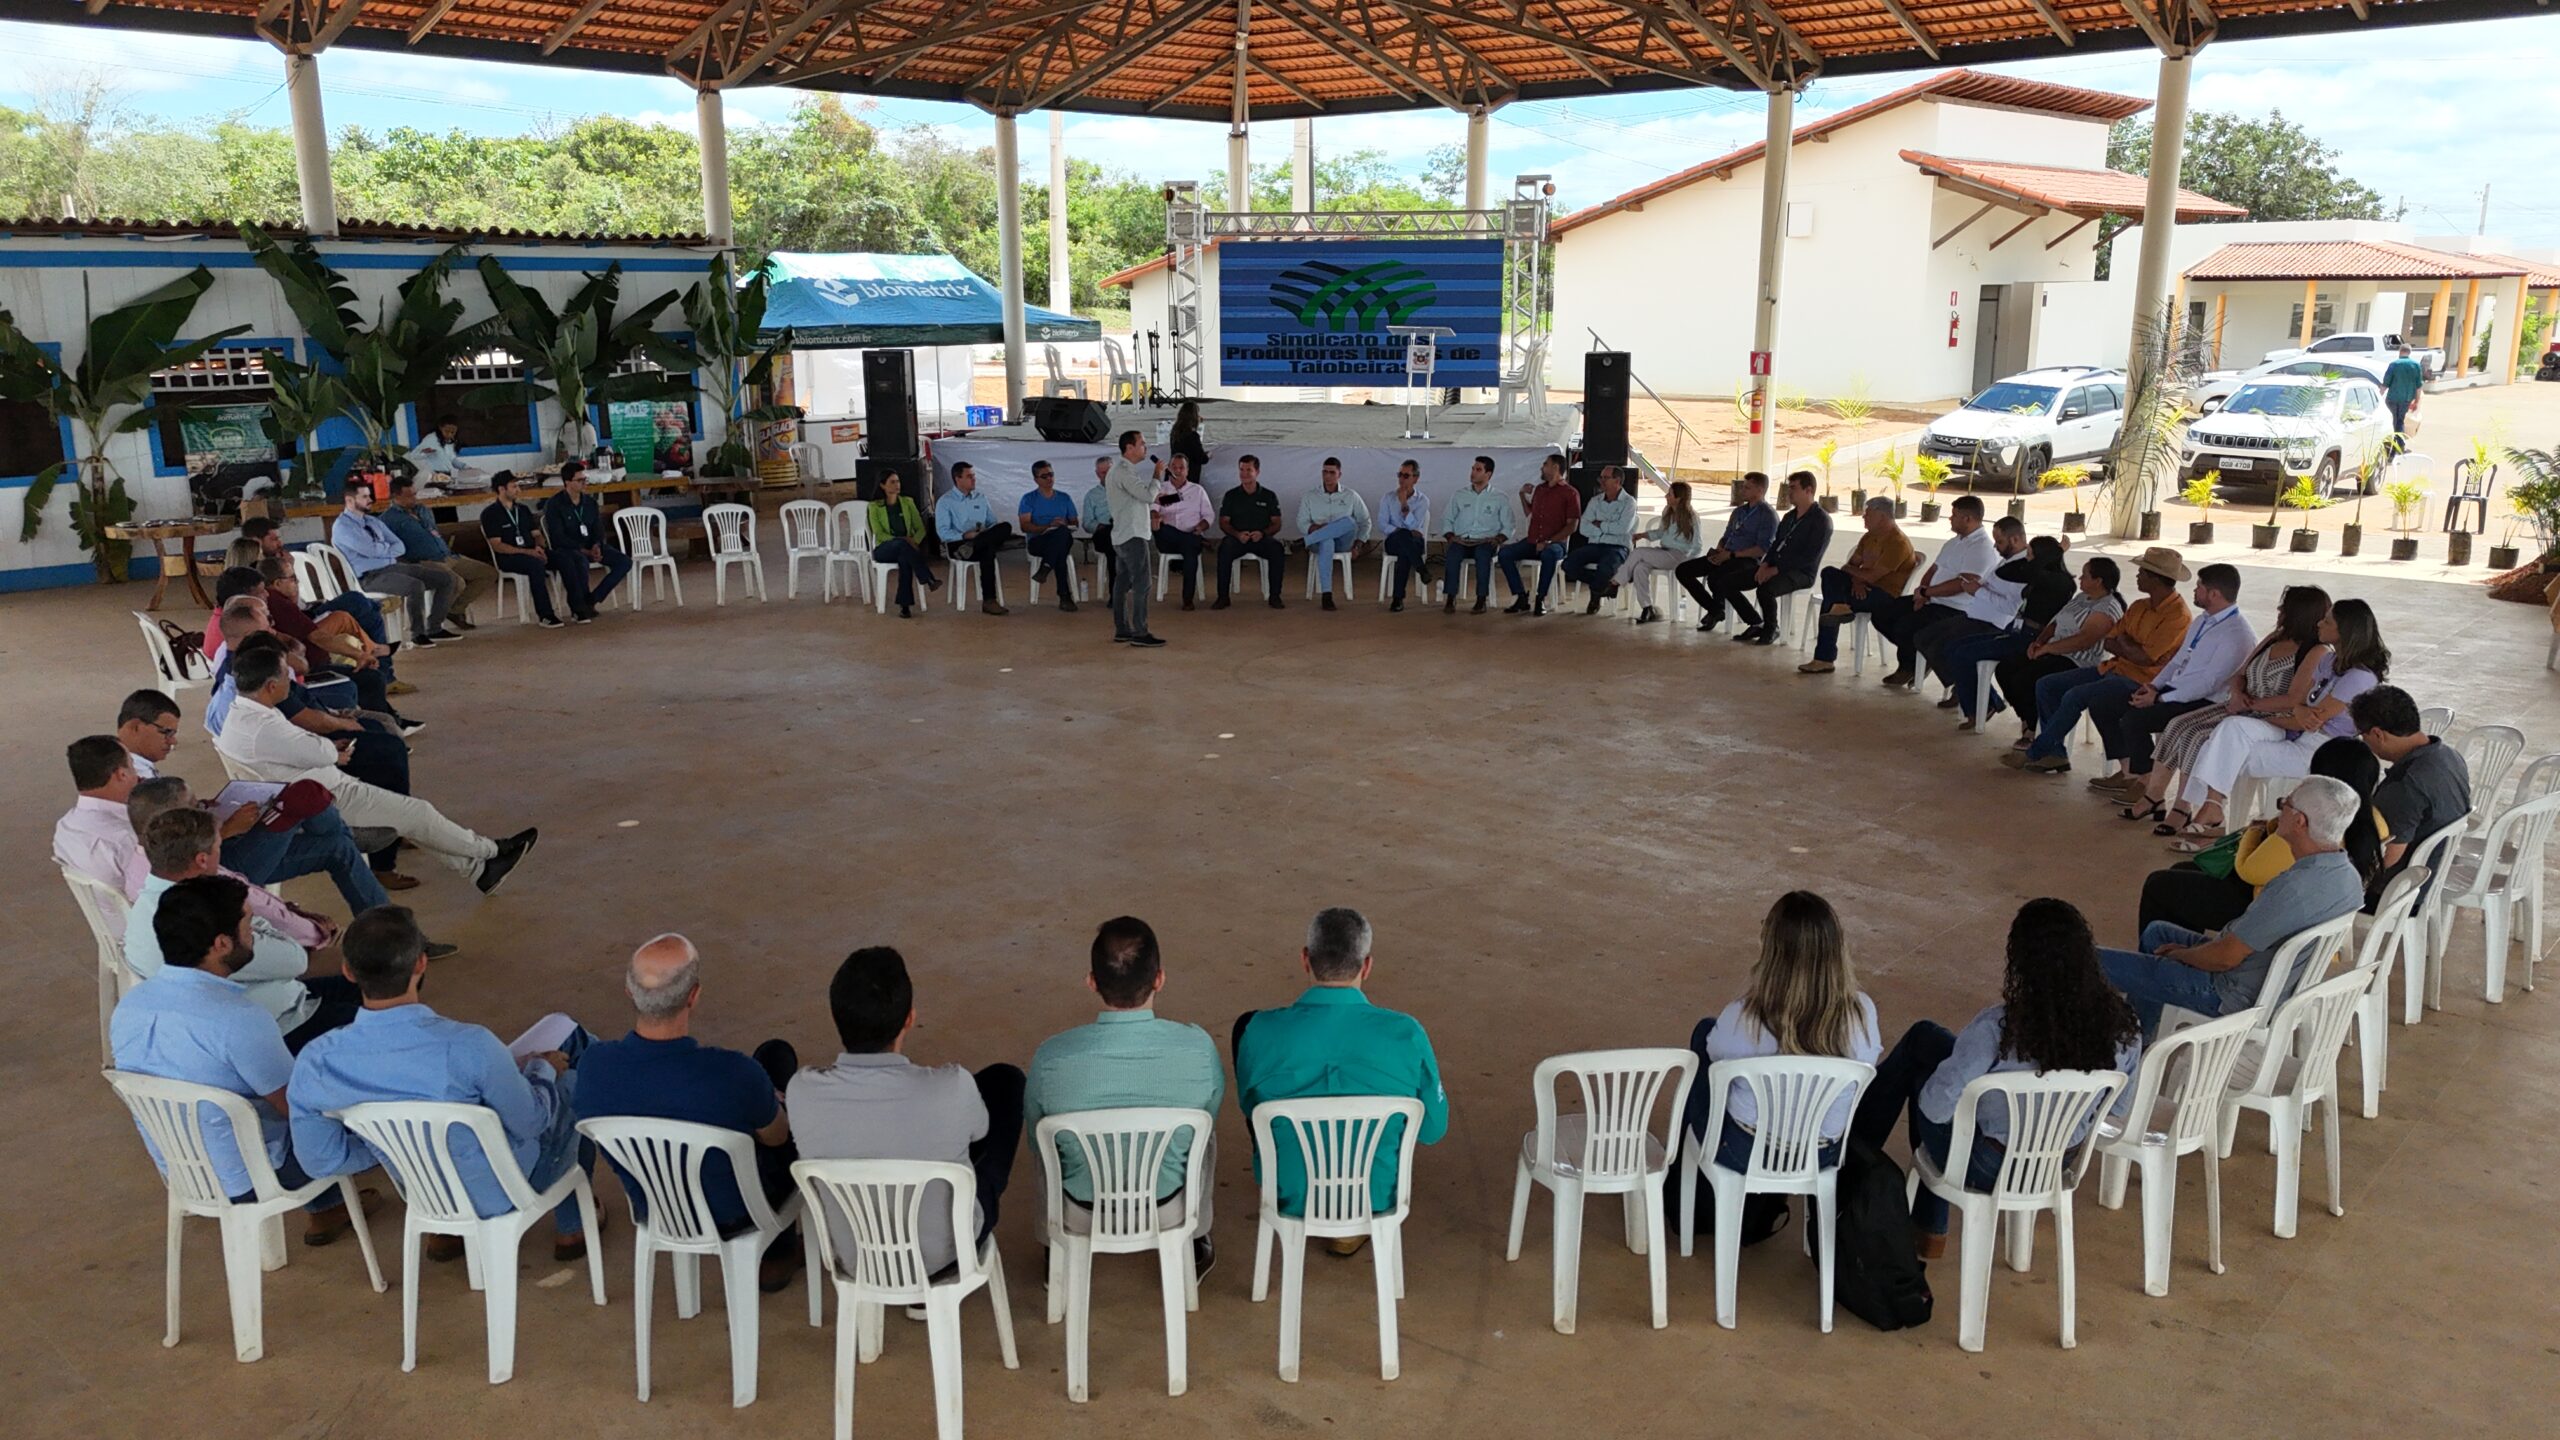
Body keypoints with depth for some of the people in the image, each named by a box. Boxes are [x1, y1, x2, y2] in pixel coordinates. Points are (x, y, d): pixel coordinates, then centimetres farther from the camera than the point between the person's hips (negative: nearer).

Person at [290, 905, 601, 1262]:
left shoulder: (314, 1063, -22)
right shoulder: (467, 1047, -35)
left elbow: (321, 1162, -6)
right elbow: (530, 1123, -18)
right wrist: (542, 1070, 2)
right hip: (501, 1193, -4)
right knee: (576, 1076, 22)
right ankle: (573, 1226, 35)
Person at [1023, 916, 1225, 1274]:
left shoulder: (1051, 1058, -25)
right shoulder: (1198, 1048, -24)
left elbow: (1037, 1140, -6)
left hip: (1083, 1213, 0)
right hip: (1169, 1208, 0)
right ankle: (1193, 1248, 45)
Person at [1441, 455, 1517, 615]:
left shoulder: (1500, 498, 13)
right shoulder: (1459, 496, 19)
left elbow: (1509, 525, 7)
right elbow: (1447, 521, 16)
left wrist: (1497, 539, -10)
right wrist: (1451, 536, -3)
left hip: (1486, 542, -2)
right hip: (1461, 541, 2)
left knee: (1482, 552, -38)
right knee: (1452, 552, -34)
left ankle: (1481, 600, -34)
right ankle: (1450, 599, -35)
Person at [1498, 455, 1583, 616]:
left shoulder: (1570, 493, -1)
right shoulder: (1540, 489, 20)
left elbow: (1572, 526, -8)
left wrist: (1548, 542, -18)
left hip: (1555, 543, -6)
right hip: (1531, 542, 6)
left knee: (1548, 554, -41)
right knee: (1504, 552, -20)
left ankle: (1540, 600, -27)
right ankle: (1522, 599, -19)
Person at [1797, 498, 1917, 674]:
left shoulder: (1898, 543, -17)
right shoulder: (1870, 536, 12)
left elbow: (1871, 576, -22)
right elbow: (1852, 564, 10)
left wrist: (1848, 568, -5)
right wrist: (1856, 580, -13)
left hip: (1887, 596, -9)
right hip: (1863, 586, 9)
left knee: (1830, 601, -23)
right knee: (1829, 573, -14)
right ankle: (1840, 607, -35)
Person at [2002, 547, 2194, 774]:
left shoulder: (2177, 615, -15)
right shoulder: (2140, 607, 14)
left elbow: (2146, 658, -21)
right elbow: (2108, 643, 11)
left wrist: (2123, 642, -2)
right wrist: (2132, 649, -9)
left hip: (2140, 681, -10)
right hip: (2114, 668, 10)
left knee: (2076, 696, -27)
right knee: (2046, 685, -1)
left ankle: (2035, 753, -12)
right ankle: (2055, 754, -2)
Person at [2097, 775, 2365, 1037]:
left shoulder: (2293, 889, -35)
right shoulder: (2348, 875, -5)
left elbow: (2225, 957, -25)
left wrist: (2178, 954, -6)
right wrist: (2225, 935, 11)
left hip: (2239, 995, -10)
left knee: (2097, 963, -6)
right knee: (2156, 931, 30)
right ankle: (2138, 1040, 34)